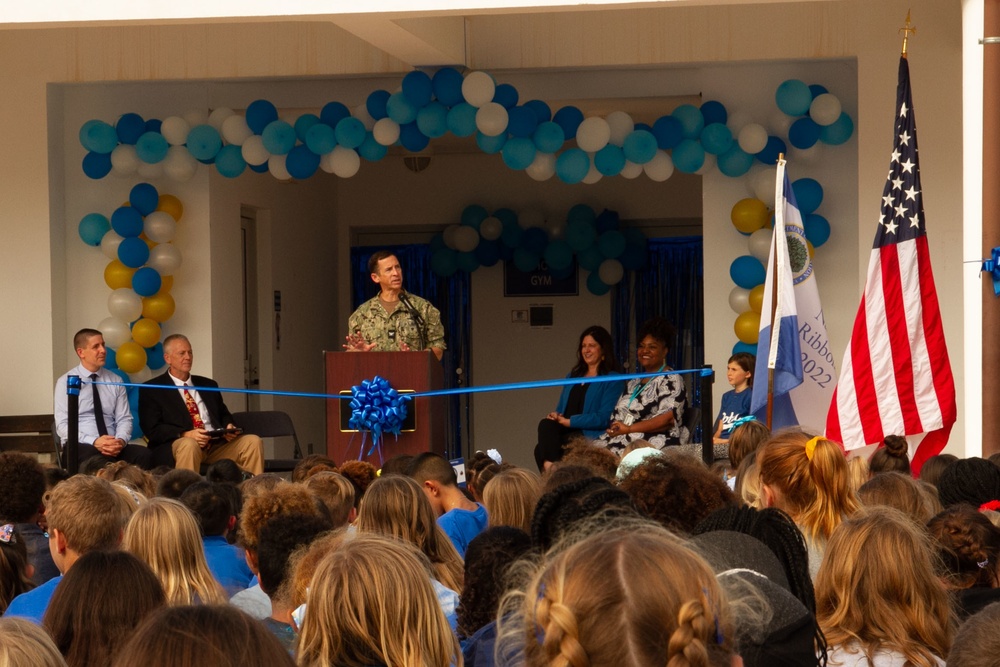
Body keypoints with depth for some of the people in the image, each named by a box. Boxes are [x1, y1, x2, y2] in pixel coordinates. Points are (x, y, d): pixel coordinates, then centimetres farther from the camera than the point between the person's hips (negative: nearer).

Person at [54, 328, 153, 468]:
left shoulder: (115, 381, 14)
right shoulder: (66, 382, 3)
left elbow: (124, 419, 11)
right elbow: (63, 425, -5)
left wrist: (121, 440, -14)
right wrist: (94, 442, -20)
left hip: (113, 446, 4)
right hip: (81, 447, -4)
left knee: (144, 454, -28)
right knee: (97, 459, -40)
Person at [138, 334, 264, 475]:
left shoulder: (208, 385, 24)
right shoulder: (152, 390, 6)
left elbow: (224, 415, 28)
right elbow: (152, 429, -4)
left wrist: (228, 427, 3)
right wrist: (186, 434, -19)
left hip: (216, 445, 5)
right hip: (175, 446, -5)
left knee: (253, 442, -18)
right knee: (189, 444, -40)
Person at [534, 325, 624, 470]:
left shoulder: (612, 380, 4)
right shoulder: (573, 377, 26)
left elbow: (604, 418, -7)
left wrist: (568, 421, -11)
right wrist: (555, 416, 0)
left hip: (591, 436, -6)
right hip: (563, 431, 6)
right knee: (546, 425, -31)